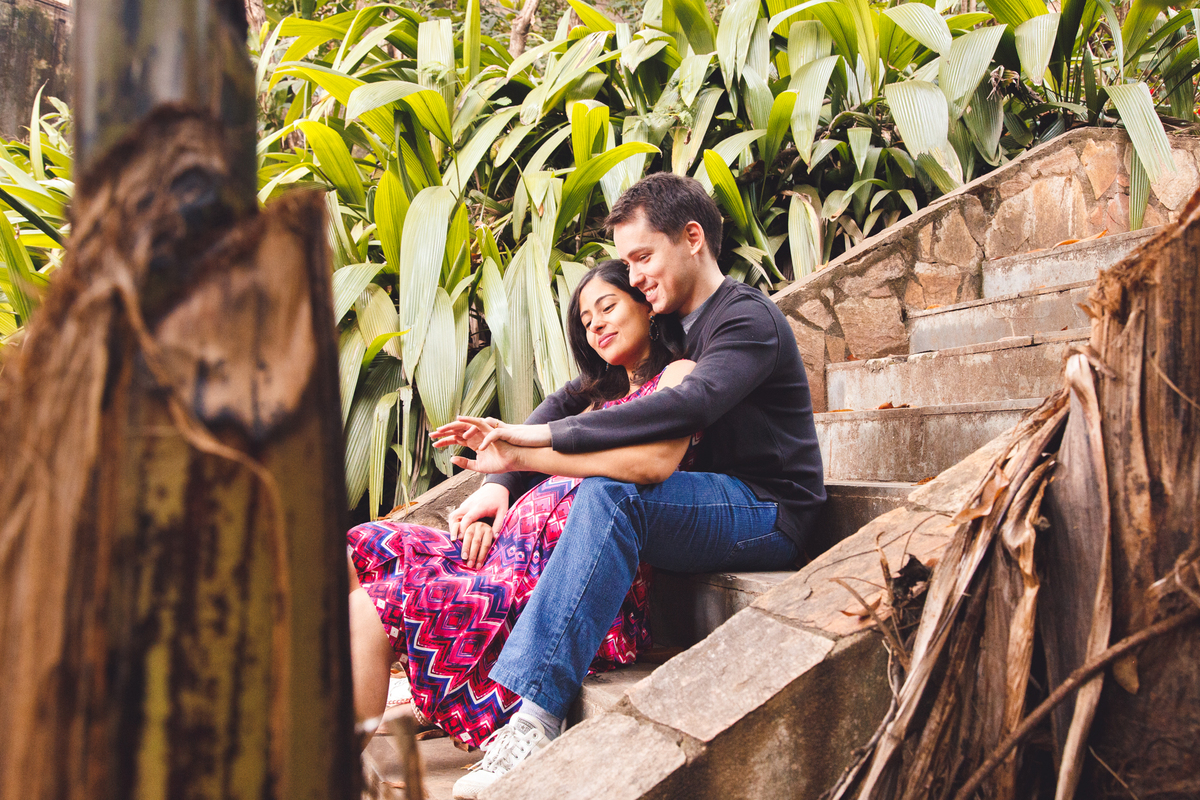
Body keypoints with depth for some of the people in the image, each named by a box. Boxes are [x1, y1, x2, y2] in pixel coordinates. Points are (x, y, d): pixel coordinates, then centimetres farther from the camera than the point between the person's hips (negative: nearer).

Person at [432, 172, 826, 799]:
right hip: (709, 503, 9)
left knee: (610, 492, -33)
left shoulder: (748, 319, -13)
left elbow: (691, 405, -33)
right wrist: (503, 480, -8)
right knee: (543, 495, 1)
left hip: (768, 514, -9)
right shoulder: (664, 327, 13)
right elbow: (570, 399, 10)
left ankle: (537, 712, -37)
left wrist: (540, 438, -35)